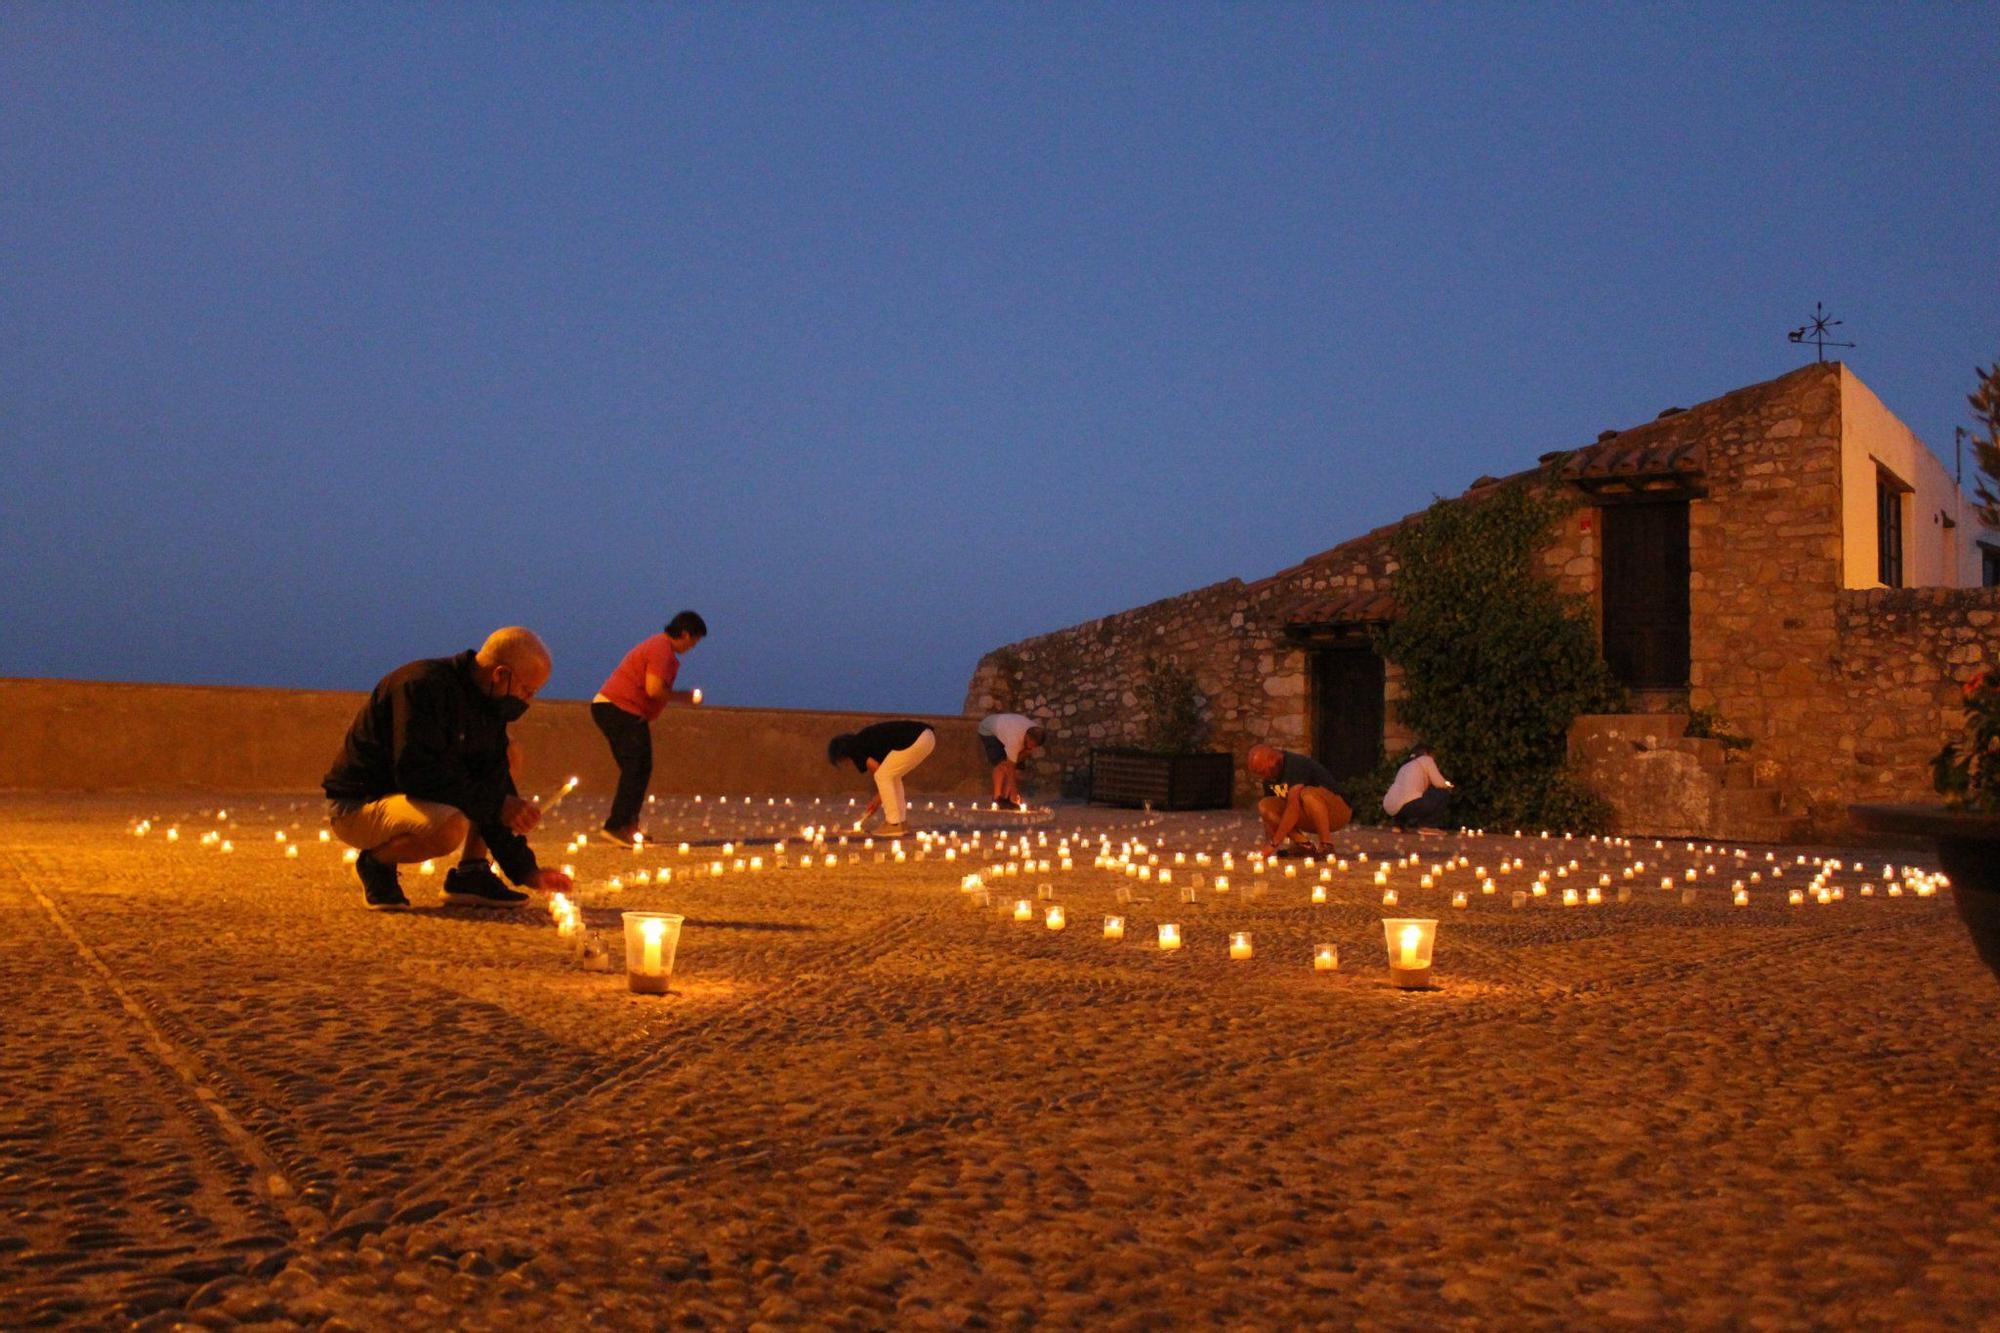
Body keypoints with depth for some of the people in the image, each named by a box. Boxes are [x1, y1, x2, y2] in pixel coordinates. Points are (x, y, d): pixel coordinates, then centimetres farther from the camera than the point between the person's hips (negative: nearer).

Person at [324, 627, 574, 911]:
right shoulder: (423, 685, -24)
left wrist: (524, 869, -2)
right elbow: (416, 774, -30)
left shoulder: (483, 705, 2)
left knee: (506, 757, 6)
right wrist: (495, 805, -25)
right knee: (450, 826, -37)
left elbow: (494, 785, 3)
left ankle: (470, 875, 2)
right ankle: (376, 862, -5)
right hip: (356, 805, -9)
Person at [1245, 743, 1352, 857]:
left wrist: (1274, 844, -33)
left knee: (1307, 794, -39)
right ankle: (1305, 845, -11)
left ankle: (1327, 845, -22)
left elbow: (1294, 806, -33)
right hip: (1307, 818, 8)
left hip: (1338, 813, -8)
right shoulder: (1269, 777, 0)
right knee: (1264, 806, -12)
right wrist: (1267, 843, -7)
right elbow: (1269, 813, 6)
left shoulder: (1296, 765, -25)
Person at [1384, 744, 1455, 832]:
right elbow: (1439, 783, 1)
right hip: (1408, 805, -8)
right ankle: (1427, 826, 2)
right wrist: (1447, 786, 24)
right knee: (1444, 794, 8)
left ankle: (1399, 824, 21)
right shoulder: (1426, 759, 12)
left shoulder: (1405, 766, 32)